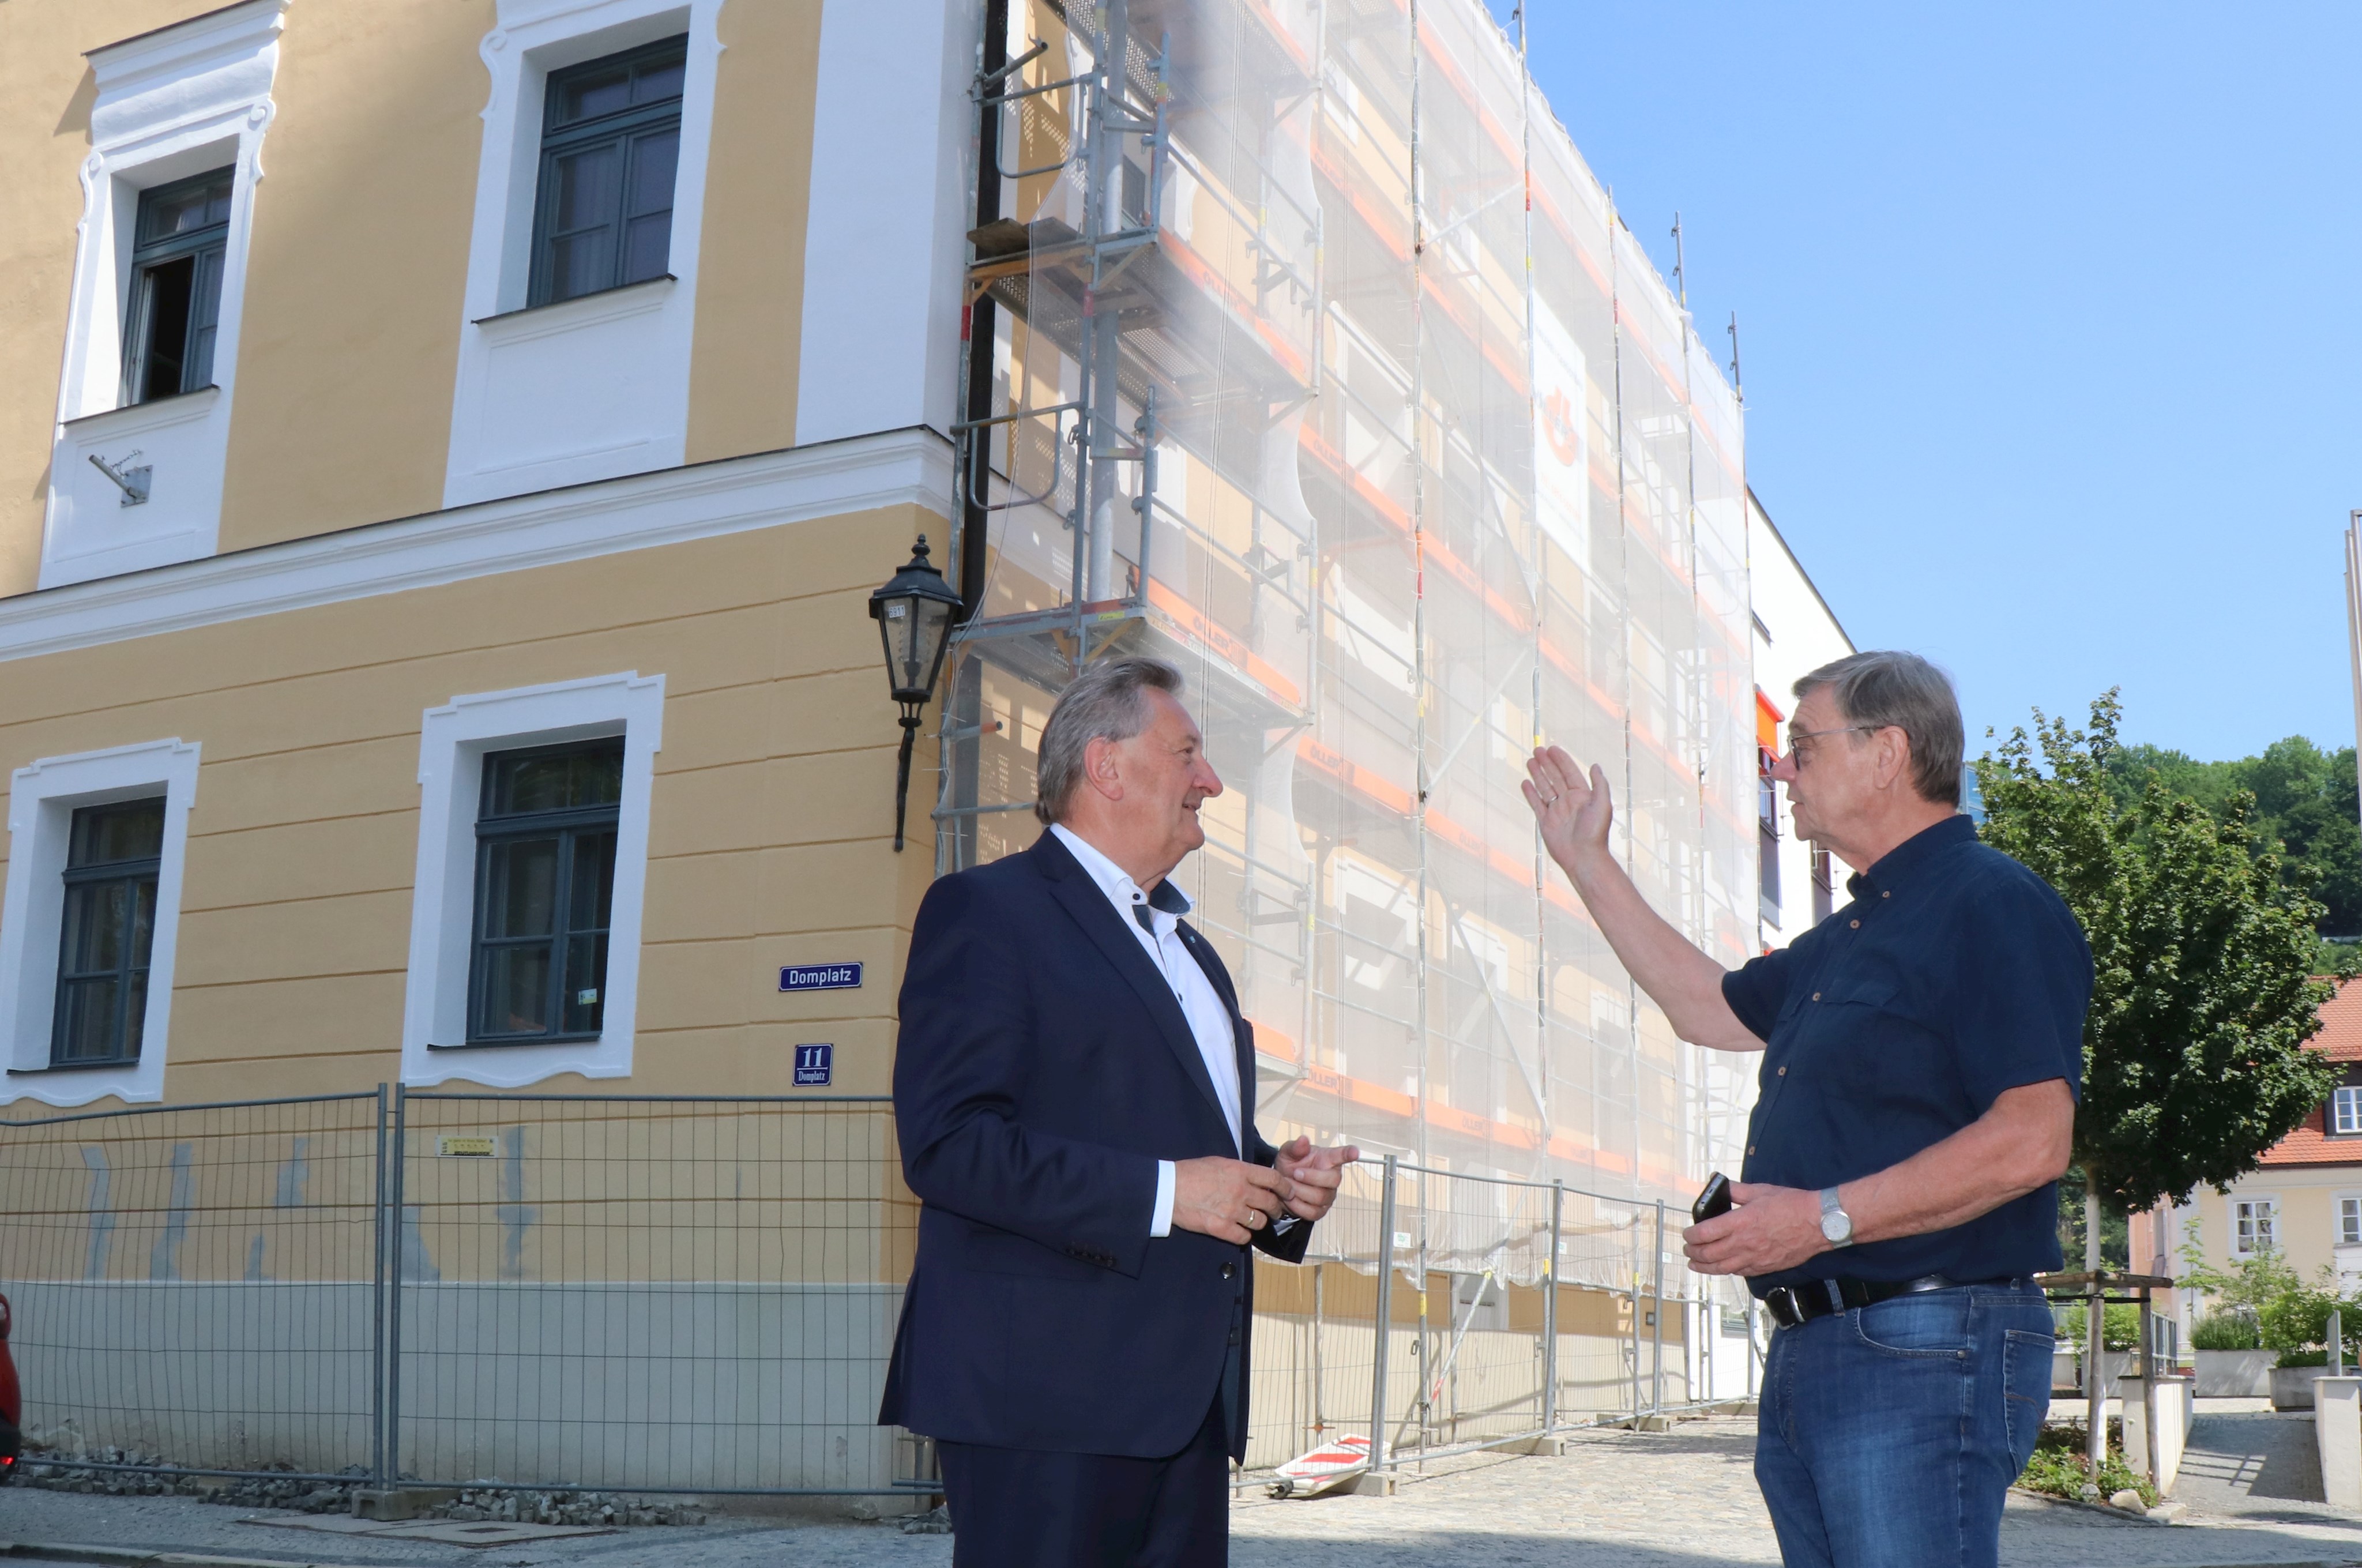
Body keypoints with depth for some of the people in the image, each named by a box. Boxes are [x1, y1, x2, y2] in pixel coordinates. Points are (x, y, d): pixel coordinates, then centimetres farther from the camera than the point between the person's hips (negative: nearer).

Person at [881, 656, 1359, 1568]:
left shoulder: (1185, 945, 23)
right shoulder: (986, 911, -5)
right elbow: (946, 1142, -16)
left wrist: (1279, 1187, 8)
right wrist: (1161, 1192, -18)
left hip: (1188, 1394, 8)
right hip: (1047, 1392, -8)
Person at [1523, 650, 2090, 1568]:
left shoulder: (1994, 907, -11)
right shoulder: (1845, 939, 21)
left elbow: (2031, 1141, -20)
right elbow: (1706, 1006, 32)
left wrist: (1828, 1217, -22)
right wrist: (1587, 863, 33)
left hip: (1924, 1354, -10)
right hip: (1809, 1353, 10)